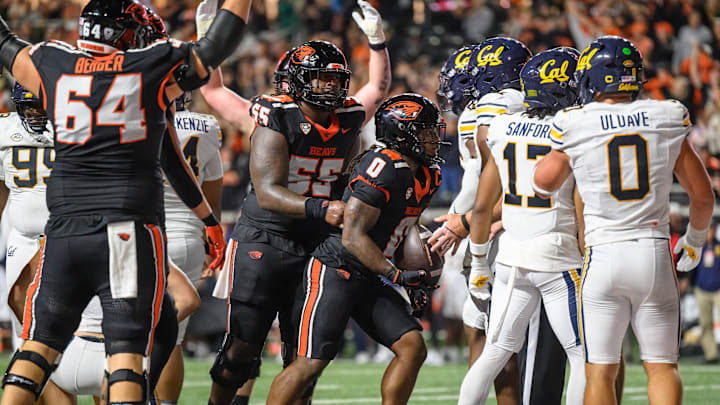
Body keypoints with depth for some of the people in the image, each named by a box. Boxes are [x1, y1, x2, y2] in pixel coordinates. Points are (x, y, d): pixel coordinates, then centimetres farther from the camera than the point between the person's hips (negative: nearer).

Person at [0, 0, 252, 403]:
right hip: (131, 232, -2)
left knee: (41, 341, 10)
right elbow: (221, 42, 10)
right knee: (127, 350, -2)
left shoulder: (51, 65, 4)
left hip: (65, 230, 2)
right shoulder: (156, 67, -1)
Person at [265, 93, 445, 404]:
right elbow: (352, 237, -23)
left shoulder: (426, 177, 9)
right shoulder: (383, 171, -21)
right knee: (311, 363, -10)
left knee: (412, 348, -3)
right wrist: (396, 275, -24)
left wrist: (416, 282, 14)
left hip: (369, 282, 9)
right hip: (334, 272, -9)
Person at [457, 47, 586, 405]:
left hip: (512, 258, 5)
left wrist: (479, 261, 19)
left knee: (494, 353, 14)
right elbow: (584, 214, -9)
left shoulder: (504, 130, 4)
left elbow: (482, 206, 8)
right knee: (583, 356, 4)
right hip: (558, 259, -5)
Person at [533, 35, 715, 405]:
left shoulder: (574, 127, -5)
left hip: (604, 256, -2)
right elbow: (703, 196, 10)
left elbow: (544, 184, 13)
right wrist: (694, 240, 28)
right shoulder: (669, 121, 2)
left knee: (600, 372, 5)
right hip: (655, 251, 2)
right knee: (661, 366, 9)